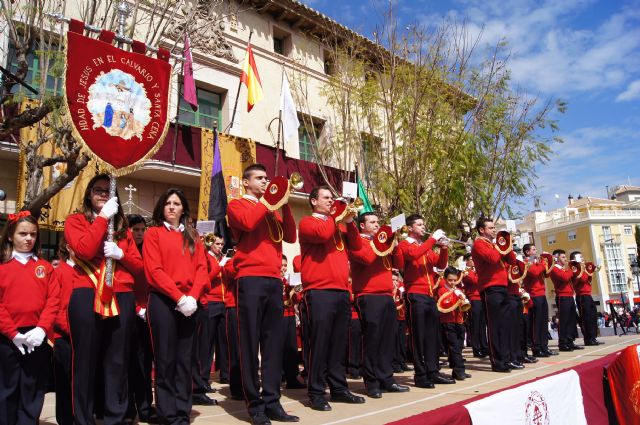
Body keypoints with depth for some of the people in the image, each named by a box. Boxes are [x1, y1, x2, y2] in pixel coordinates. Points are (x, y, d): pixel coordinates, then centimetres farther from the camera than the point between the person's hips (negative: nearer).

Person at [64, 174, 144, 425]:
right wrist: (103, 217, -7)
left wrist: (120, 254, -6)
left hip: (122, 297, 3)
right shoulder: (75, 221, 8)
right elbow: (85, 250, -13)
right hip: (87, 296, -3)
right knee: (86, 359, 2)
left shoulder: (123, 227, 18)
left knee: (118, 360, 6)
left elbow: (139, 266, 13)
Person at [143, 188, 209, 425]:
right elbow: (154, 271, -7)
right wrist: (179, 297, -16)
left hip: (189, 303, 4)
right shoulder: (153, 233, 4)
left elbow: (201, 268, 6)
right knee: (165, 359, 1)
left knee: (184, 359, 7)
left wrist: (192, 296, -11)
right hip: (163, 301, -3)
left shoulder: (193, 236, 16)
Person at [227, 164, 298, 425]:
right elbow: (247, 223, -15)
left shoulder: (271, 209, 23)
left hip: (274, 280, 6)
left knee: (273, 342, 6)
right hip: (250, 279, -5)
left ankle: (272, 402, 13)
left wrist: (284, 205, 1)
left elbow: (290, 237, 10)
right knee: (250, 342, -2)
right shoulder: (237, 205, 7)